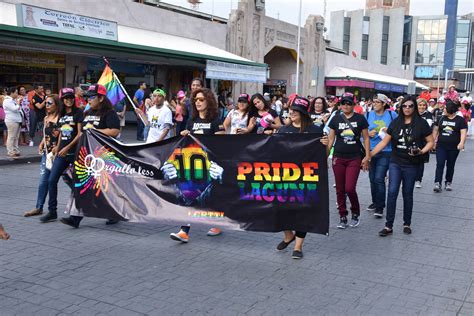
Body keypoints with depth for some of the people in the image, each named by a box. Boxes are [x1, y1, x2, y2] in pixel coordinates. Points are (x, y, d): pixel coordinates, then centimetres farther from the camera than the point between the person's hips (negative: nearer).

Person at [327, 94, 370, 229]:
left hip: (355, 158, -2)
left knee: (350, 188, -9)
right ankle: (342, 216, 19)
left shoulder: (360, 118, 0)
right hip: (338, 158, 2)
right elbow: (330, 139, 7)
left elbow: (366, 138, 3)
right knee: (340, 189, 5)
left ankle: (356, 213, 16)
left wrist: (367, 156, -3)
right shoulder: (336, 119, 4)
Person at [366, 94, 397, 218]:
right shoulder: (368, 115, 5)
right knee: (372, 178, 12)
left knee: (379, 178, -11)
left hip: (386, 151, -4)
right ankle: (375, 202, 31)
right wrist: (369, 134, -9)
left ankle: (380, 207, -1)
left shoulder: (391, 114, -2)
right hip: (371, 151, 4)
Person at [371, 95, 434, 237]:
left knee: (407, 194, 9)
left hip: (411, 164, -2)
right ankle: (388, 226, -1)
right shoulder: (395, 123, 4)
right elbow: (384, 142, 6)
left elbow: (430, 142, 1)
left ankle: (407, 224, 24)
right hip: (395, 163, 2)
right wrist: (369, 154, 0)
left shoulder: (421, 123, -4)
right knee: (392, 192, -6)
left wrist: (421, 152, -17)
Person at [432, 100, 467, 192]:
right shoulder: (441, 118, 6)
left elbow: (463, 132, -9)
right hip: (441, 146, 1)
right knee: (440, 164, -10)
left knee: (450, 165, 10)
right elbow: (435, 130, 13)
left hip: (453, 147, -1)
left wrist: (462, 142, -23)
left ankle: (448, 183, 23)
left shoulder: (460, 120, -2)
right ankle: (437, 184, -15)